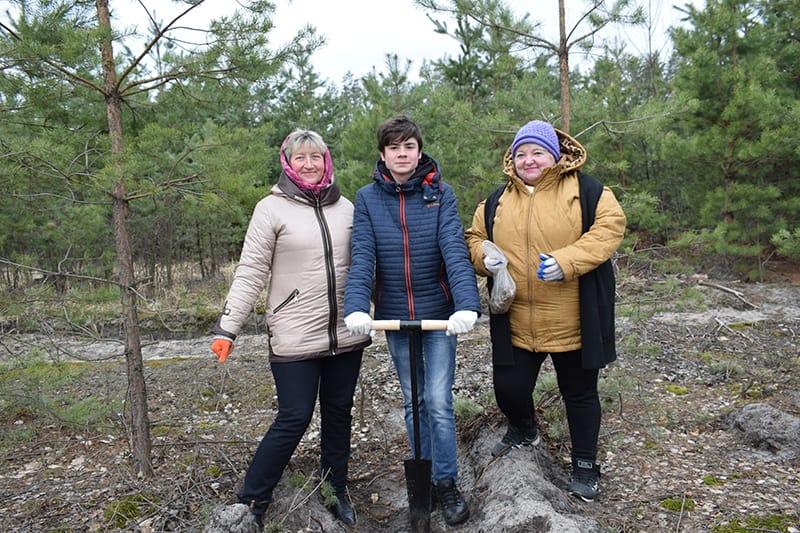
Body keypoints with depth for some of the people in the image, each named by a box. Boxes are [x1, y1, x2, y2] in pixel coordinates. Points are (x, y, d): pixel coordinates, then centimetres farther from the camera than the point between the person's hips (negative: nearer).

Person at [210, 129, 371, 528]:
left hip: (345, 334, 4)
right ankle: (250, 503, 15)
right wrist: (227, 326, -11)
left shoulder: (345, 207, 9)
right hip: (295, 338, -4)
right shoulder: (272, 208, -3)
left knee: (339, 413, 13)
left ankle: (336, 493, 31)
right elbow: (250, 273, -6)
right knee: (293, 419, -3)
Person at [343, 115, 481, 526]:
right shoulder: (367, 198, -3)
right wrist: (356, 307, -29)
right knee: (412, 401, 15)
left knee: (438, 401, 1)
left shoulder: (440, 193, -6)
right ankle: (423, 477, 32)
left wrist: (467, 304, -33)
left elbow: (455, 250, -18)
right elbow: (362, 257, -13)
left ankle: (446, 482, 20)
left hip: (438, 312, -2)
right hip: (394, 315, 2)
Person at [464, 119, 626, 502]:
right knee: (508, 388, 7)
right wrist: (483, 256, -7)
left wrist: (567, 260, -25)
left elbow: (609, 227, -12)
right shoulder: (497, 201, 10)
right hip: (515, 323, 3)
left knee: (579, 393, 12)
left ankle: (585, 464, 34)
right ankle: (523, 429, 43)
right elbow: (475, 235, 17)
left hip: (573, 322, -3)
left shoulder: (586, 191, -3)